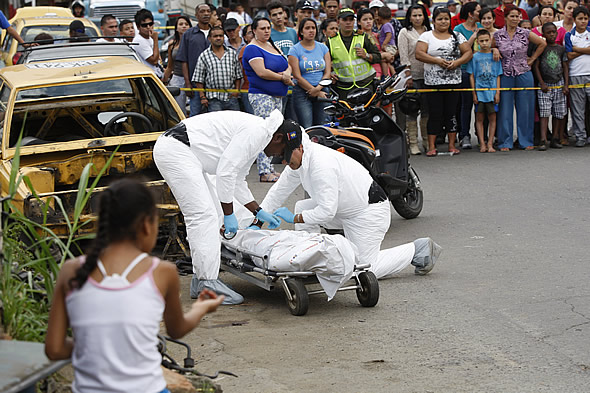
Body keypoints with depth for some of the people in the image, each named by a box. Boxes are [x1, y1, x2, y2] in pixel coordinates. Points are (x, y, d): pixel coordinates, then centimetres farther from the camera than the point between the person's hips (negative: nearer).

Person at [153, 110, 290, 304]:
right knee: (203, 214, -13)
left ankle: (200, 280, 14)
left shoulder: (257, 135, 19)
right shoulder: (256, 131, -13)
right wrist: (229, 213, -8)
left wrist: (259, 212, 30)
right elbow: (226, 171, -16)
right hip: (175, 149, -11)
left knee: (212, 213, 12)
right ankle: (208, 284, -13)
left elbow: (237, 180, 29)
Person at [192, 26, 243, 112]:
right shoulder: (204, 56, 4)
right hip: (214, 98, -2)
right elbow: (198, 79, 3)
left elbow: (238, 75, 15)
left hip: (231, 96, 2)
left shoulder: (232, 53, 11)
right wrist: (202, 97, -3)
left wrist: (237, 90, 3)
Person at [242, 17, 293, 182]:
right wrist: (282, 78, -11)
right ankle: (264, 172, -14)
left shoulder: (273, 46, 18)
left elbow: (287, 64, 18)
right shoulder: (252, 49, -9)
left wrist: (287, 73, -6)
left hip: (277, 96, 9)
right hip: (261, 96, -9)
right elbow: (261, 72, -20)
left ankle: (270, 169, 13)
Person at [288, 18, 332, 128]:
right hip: (302, 92, -4)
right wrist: (316, 92, -11)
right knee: (306, 128, -11)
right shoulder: (295, 50, -1)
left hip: (322, 91, 4)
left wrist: (318, 88, -11)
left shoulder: (323, 47, 11)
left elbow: (327, 72, 7)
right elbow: (298, 77, -7)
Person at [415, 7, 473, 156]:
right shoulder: (426, 36, 4)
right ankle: (432, 147, 1)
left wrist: (456, 62, -13)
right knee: (435, 114, -2)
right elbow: (419, 54, -7)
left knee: (451, 113, 4)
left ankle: (452, 145, 11)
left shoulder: (457, 37, 11)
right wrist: (438, 61, -16)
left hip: (453, 81, 2)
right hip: (433, 81, -2)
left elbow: (468, 53, 5)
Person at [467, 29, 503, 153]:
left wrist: (497, 92, -1)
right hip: (479, 91, 0)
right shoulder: (474, 57, 4)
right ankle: (482, 144, 6)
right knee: (479, 118, 1)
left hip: (492, 92, 1)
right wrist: (474, 93, -2)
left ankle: (490, 144, 5)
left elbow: (498, 76, 7)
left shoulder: (495, 56, 6)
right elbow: (471, 76, 4)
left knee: (492, 117, 0)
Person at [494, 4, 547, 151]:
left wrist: (532, 59, 7)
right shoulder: (497, 35, 1)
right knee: (505, 109, 1)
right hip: (505, 76, 0)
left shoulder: (526, 34, 1)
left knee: (525, 109, 3)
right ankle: (505, 142, 9)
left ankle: (526, 141, 13)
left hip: (524, 74, 0)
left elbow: (542, 43, 11)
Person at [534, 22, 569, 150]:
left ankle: (555, 139, 9)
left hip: (559, 83, 3)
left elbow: (565, 68, 9)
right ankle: (543, 140, -17)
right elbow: (536, 66, -1)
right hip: (545, 85, -3)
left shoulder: (561, 49, 8)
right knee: (544, 112, -10)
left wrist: (566, 85, 0)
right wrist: (542, 83, -8)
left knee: (559, 113, 3)